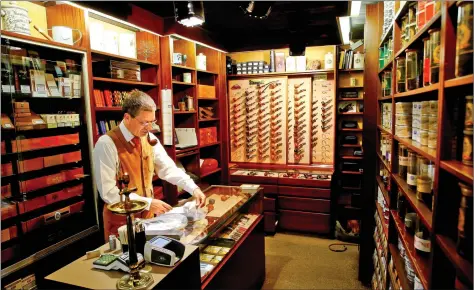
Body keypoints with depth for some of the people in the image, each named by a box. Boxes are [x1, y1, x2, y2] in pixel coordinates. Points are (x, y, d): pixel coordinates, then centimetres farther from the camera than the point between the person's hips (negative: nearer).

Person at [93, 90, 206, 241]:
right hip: (120, 222, -6)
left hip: (147, 216, 6)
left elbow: (168, 168, -1)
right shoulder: (107, 144, -21)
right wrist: (148, 203, -25)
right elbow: (108, 192, -23)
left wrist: (193, 188, -15)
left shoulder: (149, 139, -2)